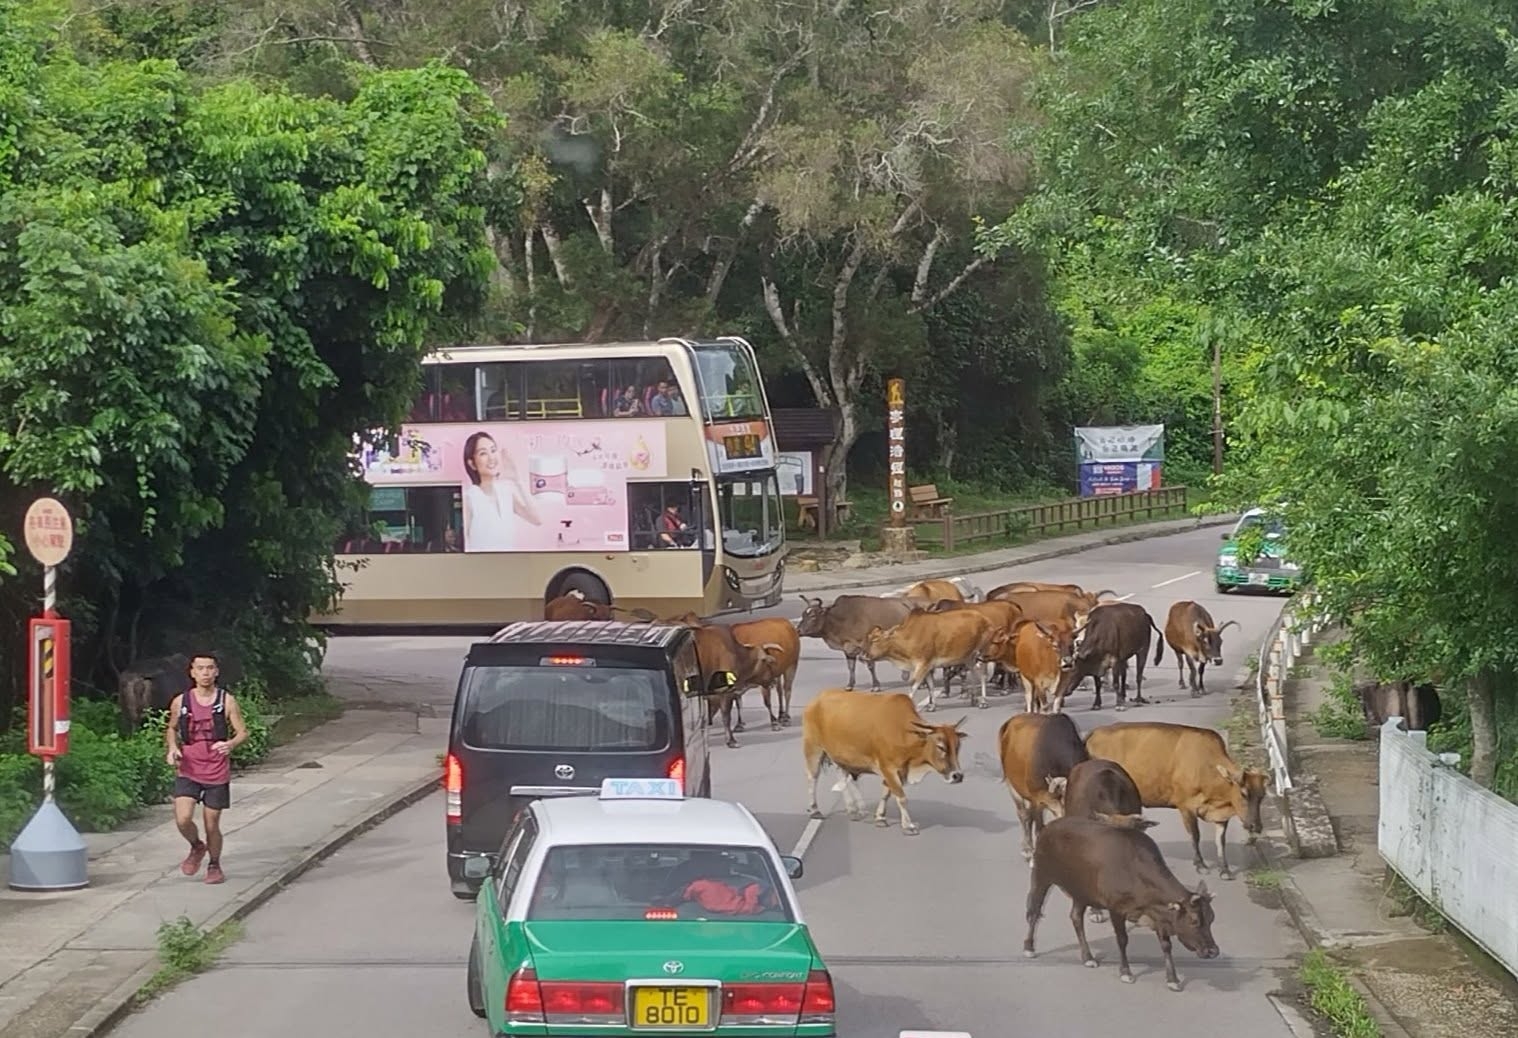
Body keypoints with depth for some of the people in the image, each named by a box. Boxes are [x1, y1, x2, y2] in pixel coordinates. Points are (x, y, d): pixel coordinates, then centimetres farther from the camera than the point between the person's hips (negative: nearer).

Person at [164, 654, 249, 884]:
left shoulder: (227, 701, -4)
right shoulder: (180, 702, 0)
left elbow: (243, 733, -2)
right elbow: (171, 729, 18)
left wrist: (230, 744, -24)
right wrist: (173, 748, -3)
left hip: (217, 773, -1)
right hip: (188, 771, 1)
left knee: (212, 825, 6)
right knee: (182, 819, -16)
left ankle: (214, 865, 31)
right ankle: (196, 847, 17)